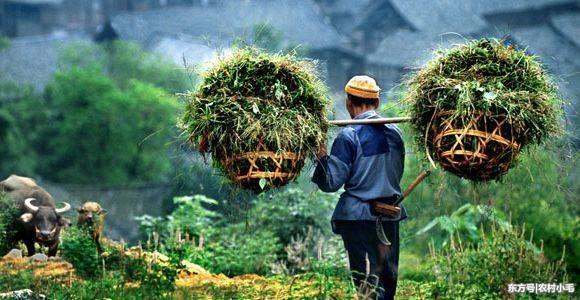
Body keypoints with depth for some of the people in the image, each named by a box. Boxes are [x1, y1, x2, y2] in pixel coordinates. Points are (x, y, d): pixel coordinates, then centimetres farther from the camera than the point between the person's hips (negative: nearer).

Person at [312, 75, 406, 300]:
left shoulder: (349, 136, -11)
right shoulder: (394, 132, 6)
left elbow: (332, 182, -11)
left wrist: (321, 155, 2)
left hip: (358, 217, -5)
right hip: (390, 216, 5)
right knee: (388, 279, 12)